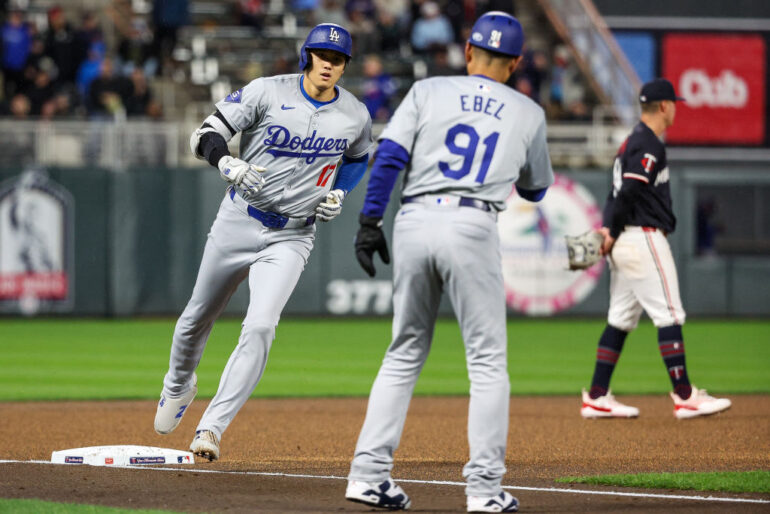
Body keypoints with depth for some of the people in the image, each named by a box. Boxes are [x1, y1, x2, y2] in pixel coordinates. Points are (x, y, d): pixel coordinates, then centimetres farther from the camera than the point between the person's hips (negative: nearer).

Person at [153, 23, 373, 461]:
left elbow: (359, 157, 18)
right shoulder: (268, 92, -13)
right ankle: (178, 386, 48)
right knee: (199, 316, 17)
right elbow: (207, 136, -15)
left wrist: (339, 194, 0)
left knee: (260, 327, -19)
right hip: (239, 222, 0)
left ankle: (211, 429, -17)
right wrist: (228, 164, -36)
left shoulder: (356, 116, -4)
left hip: (292, 236, 0)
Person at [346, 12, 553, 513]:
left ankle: (369, 473, 8)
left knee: (405, 353, 13)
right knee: (487, 360, 4)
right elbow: (536, 188, 26)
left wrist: (370, 219, 0)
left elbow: (389, 156, -1)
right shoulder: (528, 113, 13)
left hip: (414, 222, 2)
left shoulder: (428, 91, 11)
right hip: (472, 228, -2)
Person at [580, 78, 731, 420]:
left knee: (622, 319, 11)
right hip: (643, 236, -10)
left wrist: (610, 231, 4)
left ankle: (596, 398, 11)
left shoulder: (633, 141, 19)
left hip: (623, 240, 10)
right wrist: (613, 233, -12)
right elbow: (628, 192, -20)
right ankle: (684, 397, -9)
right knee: (669, 315, -8)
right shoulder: (649, 145, -13)